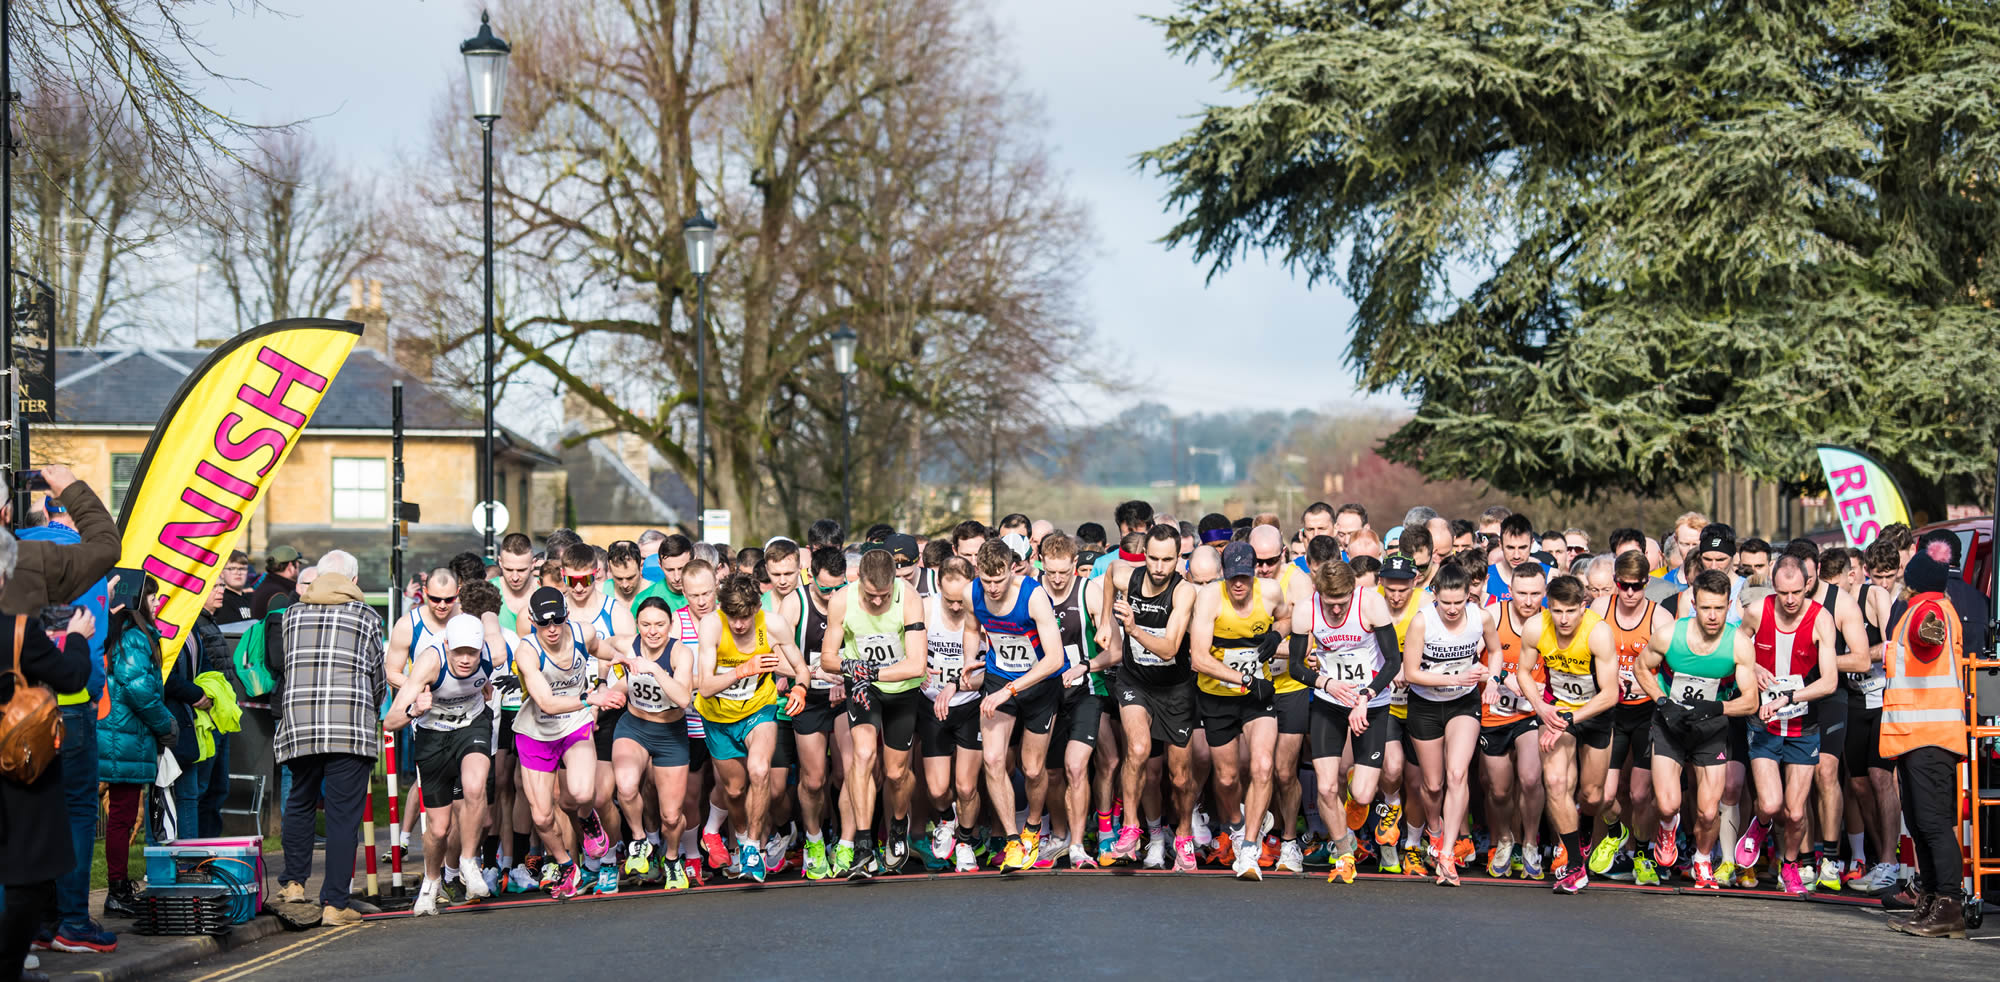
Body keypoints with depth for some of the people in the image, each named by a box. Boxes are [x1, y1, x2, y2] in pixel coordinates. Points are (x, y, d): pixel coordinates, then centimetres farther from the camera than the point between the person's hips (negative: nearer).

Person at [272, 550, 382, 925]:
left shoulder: (292, 614, 13)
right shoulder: (366, 616, 7)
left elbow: (286, 667, 17)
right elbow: (377, 674, 14)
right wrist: (371, 712, 33)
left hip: (299, 722, 3)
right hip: (351, 727, -3)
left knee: (300, 801, 22)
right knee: (343, 813, -1)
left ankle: (294, 881, 21)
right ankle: (335, 904, -3)